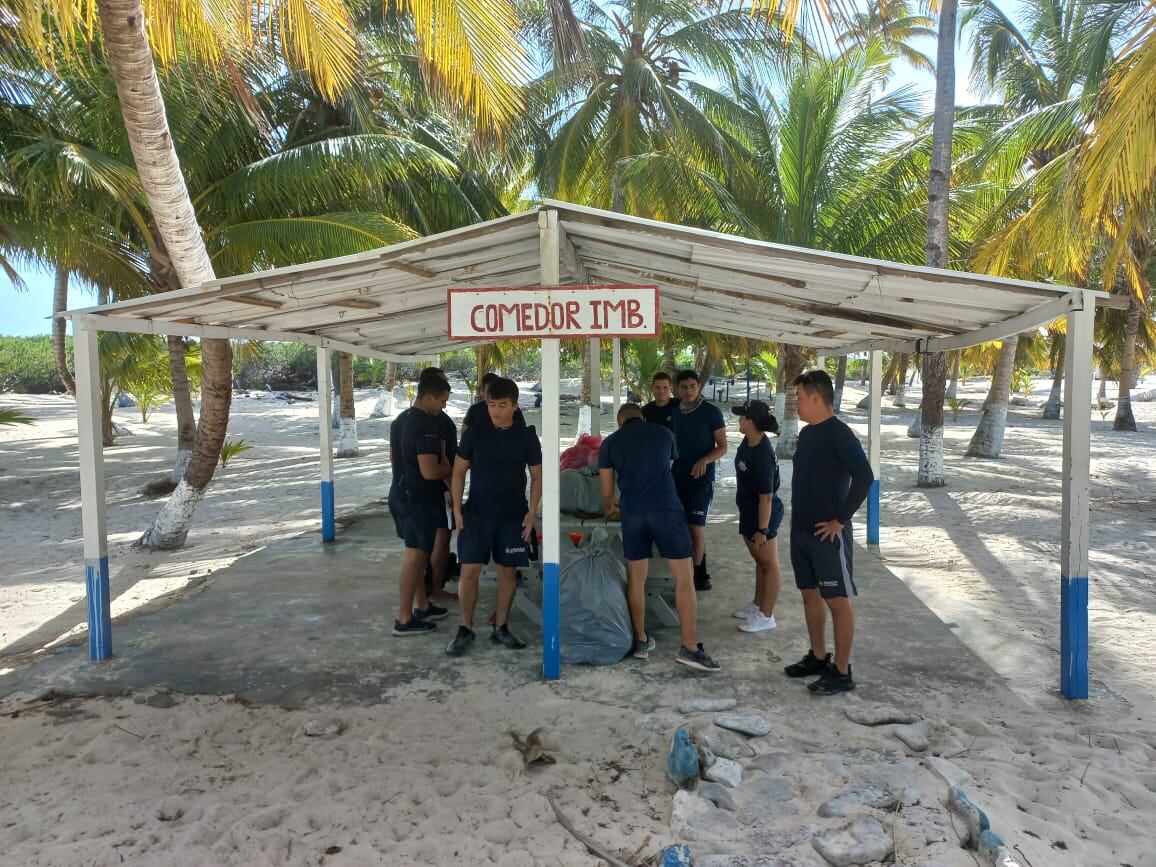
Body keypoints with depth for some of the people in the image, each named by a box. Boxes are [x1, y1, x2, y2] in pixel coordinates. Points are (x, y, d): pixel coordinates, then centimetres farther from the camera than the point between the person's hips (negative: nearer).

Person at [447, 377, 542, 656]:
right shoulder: (475, 433, -2)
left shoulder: (526, 436, -2)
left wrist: (532, 512, -5)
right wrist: (457, 509, -3)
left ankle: (500, 628, 21)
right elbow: (459, 471, 3)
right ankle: (465, 630, 11)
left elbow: (537, 476, 4)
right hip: (476, 514, -1)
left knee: (508, 572, 6)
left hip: (513, 517, 1)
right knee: (469, 571, -4)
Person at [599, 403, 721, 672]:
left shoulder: (610, 442, 14)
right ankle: (690, 647, -1)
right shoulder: (664, 433, 16)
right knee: (684, 578, 2)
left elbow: (607, 491, 16)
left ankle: (641, 641, 22)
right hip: (666, 508, -1)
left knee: (636, 578, 14)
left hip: (632, 512, 1)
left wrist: (607, 511, 38)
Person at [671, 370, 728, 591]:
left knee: (696, 526, -7)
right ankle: (701, 574, 21)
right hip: (679, 477, 6)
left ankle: (696, 576, 3)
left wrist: (704, 461, -26)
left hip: (702, 479, -5)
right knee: (687, 526, 9)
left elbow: (722, 447, -9)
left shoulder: (712, 412, -9)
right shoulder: (675, 412, 8)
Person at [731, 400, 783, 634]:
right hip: (749, 510, 10)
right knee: (759, 560, 22)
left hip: (763, 514, -10)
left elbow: (766, 497, -26)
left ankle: (766, 616, 13)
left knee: (769, 564, 4)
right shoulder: (748, 442, -1)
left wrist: (762, 530, -23)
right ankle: (758, 604, 37)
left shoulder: (762, 457, -29)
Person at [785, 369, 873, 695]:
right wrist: (797, 517, 14)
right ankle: (818, 657, 29)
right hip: (802, 530, 9)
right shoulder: (806, 433, 11)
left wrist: (841, 519, -21)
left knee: (838, 600, 0)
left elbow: (864, 476, -24)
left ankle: (842, 672, 9)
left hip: (828, 533, -9)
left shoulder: (838, 433, -15)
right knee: (811, 595, 16)